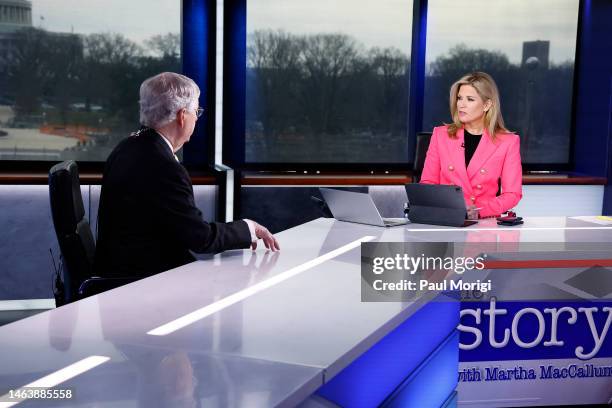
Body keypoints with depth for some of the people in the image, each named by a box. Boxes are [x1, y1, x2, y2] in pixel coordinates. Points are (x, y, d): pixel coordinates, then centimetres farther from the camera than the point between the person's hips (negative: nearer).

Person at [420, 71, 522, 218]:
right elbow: (427, 183, 10)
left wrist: (478, 210, -14)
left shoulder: (508, 142, 4)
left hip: (486, 222, -1)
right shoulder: (440, 134, 8)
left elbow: (512, 194, 1)